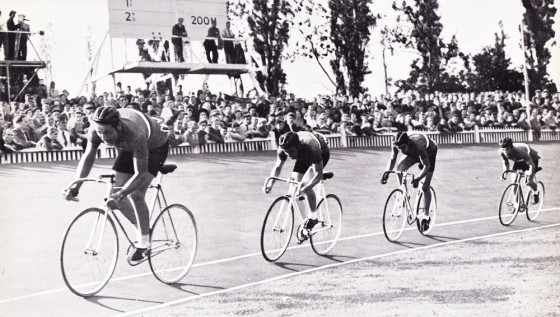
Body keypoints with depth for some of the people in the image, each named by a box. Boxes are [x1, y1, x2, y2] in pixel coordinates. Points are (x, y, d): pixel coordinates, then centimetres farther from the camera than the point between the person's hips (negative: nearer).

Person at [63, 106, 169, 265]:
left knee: (136, 194, -21)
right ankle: (143, 230, 17)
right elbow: (88, 157, -15)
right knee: (115, 194, -4)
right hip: (129, 149, 6)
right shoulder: (96, 130, -28)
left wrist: (121, 193, -53)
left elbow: (141, 173, -41)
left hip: (155, 147, -6)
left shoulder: (134, 134, -44)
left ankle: (144, 245, -7)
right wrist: (75, 187, -26)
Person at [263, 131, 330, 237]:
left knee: (306, 184, -25)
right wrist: (270, 184, -33)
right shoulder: (283, 148, -31)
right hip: (304, 156, 5)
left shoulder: (312, 147, -44)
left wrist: (304, 189, -55)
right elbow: (277, 167, -16)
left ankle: (313, 216, -7)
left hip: (322, 153, -5)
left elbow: (318, 174, -41)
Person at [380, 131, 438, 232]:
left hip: (429, 152, -4)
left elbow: (427, 166, -41)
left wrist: (418, 178, -55)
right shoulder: (397, 145, -31)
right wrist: (387, 172, -32)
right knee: (400, 168, -26)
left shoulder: (417, 145, -45)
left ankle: (426, 215, 8)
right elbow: (392, 159, -16)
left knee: (425, 187, -7)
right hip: (413, 153, 5)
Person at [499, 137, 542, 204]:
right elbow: (505, 163, -8)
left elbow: (532, 165, -39)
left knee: (529, 182, -14)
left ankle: (536, 193, 20)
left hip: (532, 159, -5)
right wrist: (505, 172, -27)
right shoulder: (502, 152, -28)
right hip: (518, 160, 5)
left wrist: (529, 177, -52)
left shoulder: (519, 151, -44)